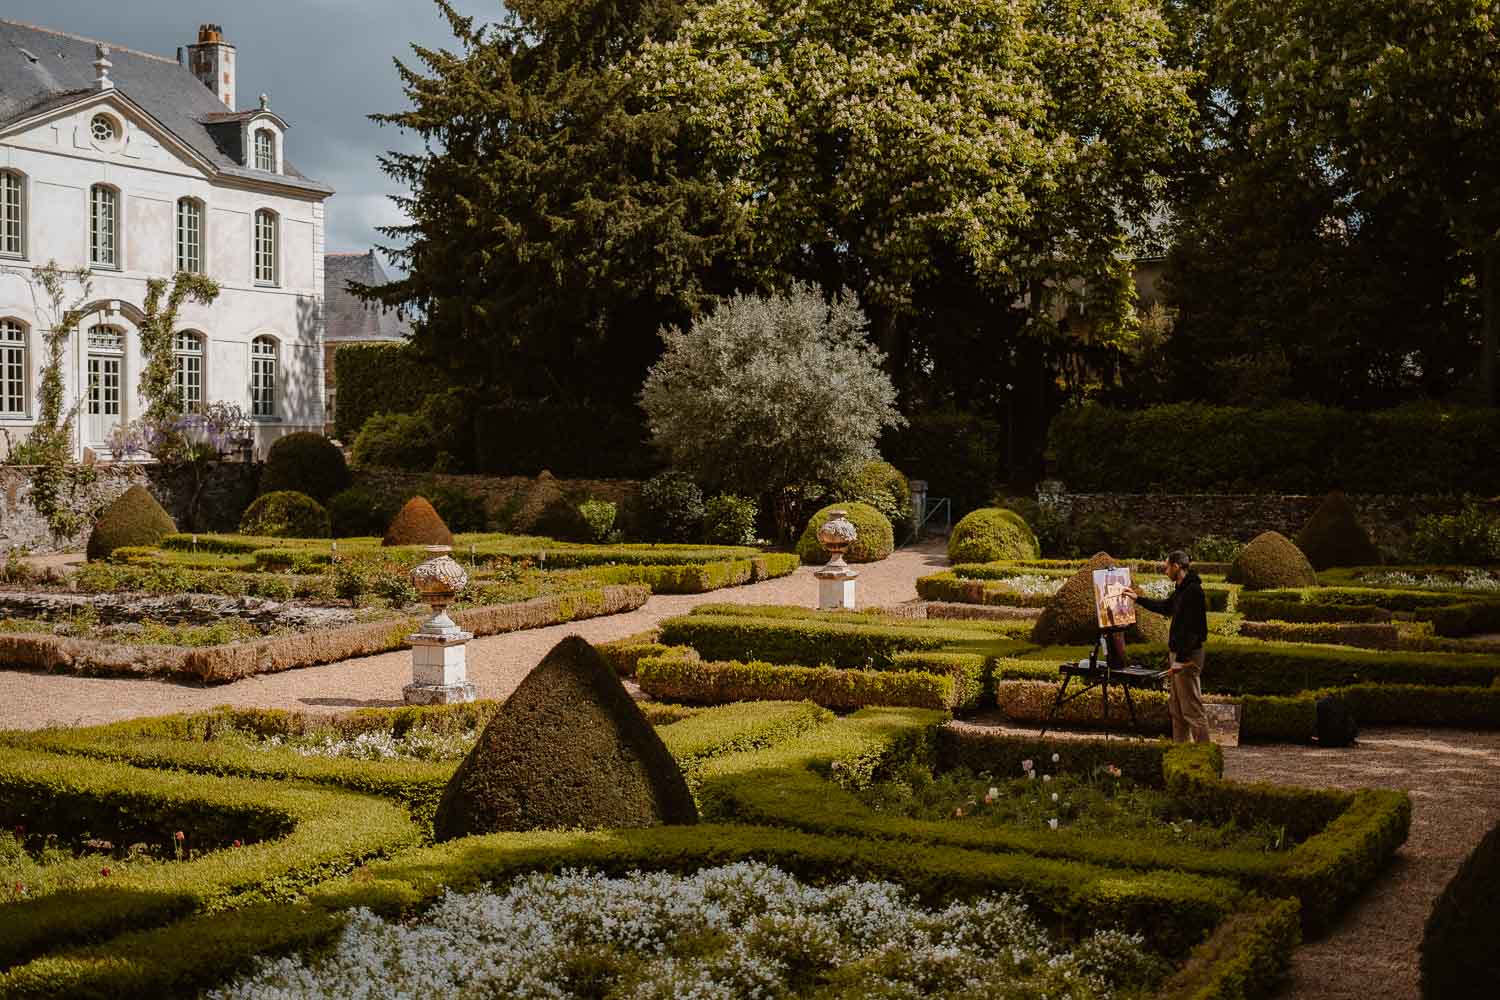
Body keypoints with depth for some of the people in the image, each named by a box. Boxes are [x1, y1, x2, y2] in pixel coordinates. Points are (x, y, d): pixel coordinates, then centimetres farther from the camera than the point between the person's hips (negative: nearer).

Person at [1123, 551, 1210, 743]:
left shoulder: (1193, 591, -18)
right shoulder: (1181, 590, 13)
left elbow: (1191, 629, -24)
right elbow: (1164, 607, 33)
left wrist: (1181, 660, -25)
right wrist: (1138, 599, 41)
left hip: (1188, 657, -11)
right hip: (1177, 654, 11)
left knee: (1192, 709, -10)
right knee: (1177, 710, 15)